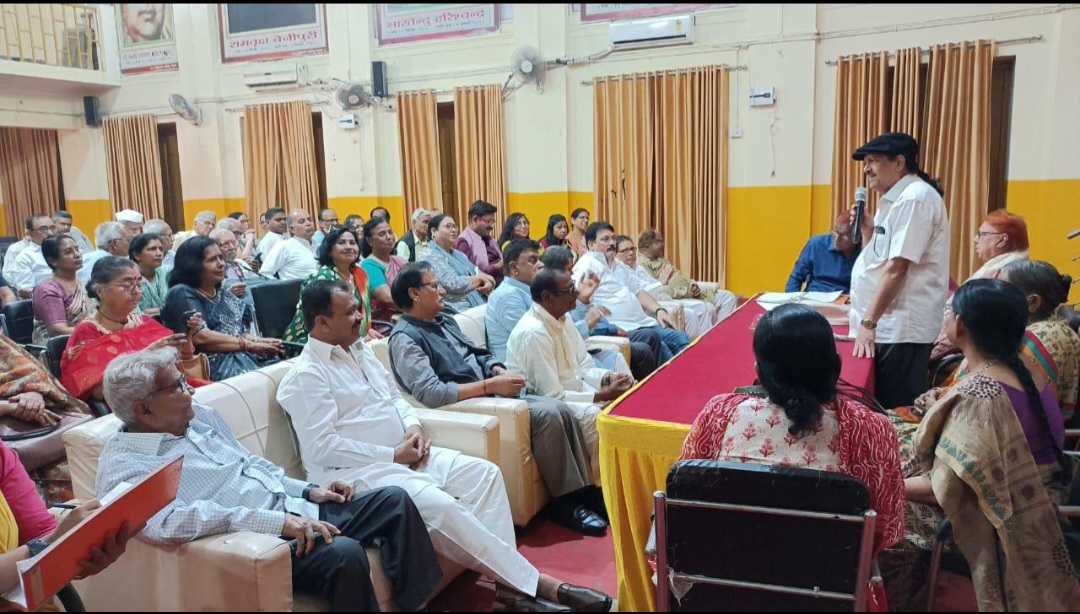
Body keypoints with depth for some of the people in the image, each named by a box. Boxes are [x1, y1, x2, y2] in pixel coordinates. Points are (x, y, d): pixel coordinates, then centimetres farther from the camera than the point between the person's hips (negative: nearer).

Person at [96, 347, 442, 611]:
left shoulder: (200, 417, 13)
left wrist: (308, 490, 10)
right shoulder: (123, 467, -12)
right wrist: (277, 521, -32)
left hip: (298, 510, 9)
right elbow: (171, 523, -29)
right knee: (344, 553, -33)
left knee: (394, 501, -1)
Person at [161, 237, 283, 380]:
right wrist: (250, 345, -13)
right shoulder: (182, 294, -1)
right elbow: (200, 337, -14)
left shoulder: (224, 296, 22)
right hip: (211, 365, -7)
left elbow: (242, 334, 15)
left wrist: (259, 341, -8)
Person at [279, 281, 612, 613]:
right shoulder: (307, 375, -12)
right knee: (442, 506, -29)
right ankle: (534, 583, -18)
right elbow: (321, 446, -19)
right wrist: (392, 455, -17)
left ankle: (508, 579, -12)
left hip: (404, 454, 9)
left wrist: (413, 426, -1)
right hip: (358, 471, -9)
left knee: (484, 473, -6)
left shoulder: (359, 349, 14)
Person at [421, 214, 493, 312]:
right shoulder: (432, 258, -4)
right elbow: (455, 285, -16)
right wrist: (480, 278, -1)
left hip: (479, 306, 8)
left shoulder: (459, 254, 22)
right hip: (459, 312, -8)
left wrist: (487, 284, -6)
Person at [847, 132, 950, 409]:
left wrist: (868, 323, -20)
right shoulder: (894, 199, 17)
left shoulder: (915, 198, -13)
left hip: (901, 329, -9)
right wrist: (868, 231, 5)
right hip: (888, 326, 9)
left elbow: (897, 266, -20)